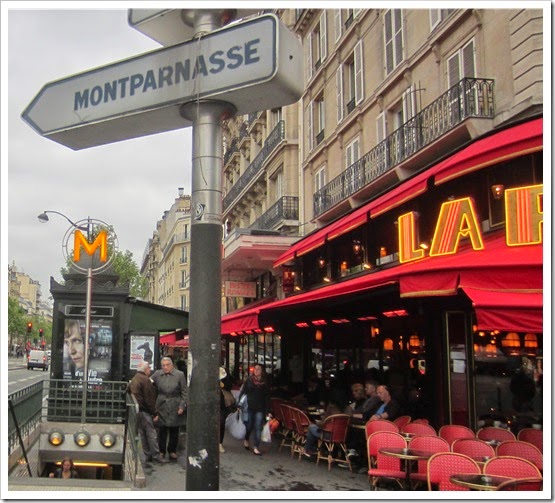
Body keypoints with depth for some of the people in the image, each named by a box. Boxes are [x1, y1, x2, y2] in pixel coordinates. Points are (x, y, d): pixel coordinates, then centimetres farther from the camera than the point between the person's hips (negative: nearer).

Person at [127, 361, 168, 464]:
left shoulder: (134, 380, 16)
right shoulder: (145, 380, -13)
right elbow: (149, 399, -16)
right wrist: (155, 413, -12)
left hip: (136, 410, 9)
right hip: (144, 411, -9)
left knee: (143, 434, 12)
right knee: (151, 434, -5)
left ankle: (148, 456, 17)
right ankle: (156, 456, -4)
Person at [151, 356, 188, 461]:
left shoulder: (180, 375, -1)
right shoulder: (157, 374, 3)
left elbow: (184, 392, 1)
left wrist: (182, 406, -5)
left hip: (175, 408, -1)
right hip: (162, 407, 1)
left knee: (174, 431, 6)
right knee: (162, 430, 5)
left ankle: (172, 451, 21)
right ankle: (161, 451, 19)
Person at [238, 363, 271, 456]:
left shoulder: (265, 383, 1)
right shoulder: (249, 380, 0)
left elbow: (267, 397, 3)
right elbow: (242, 392, 2)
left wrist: (268, 411, 1)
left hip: (260, 409, 0)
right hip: (249, 407, 0)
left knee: (258, 428, -2)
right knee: (249, 426, 10)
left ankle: (256, 448, 4)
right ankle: (246, 440, 39)